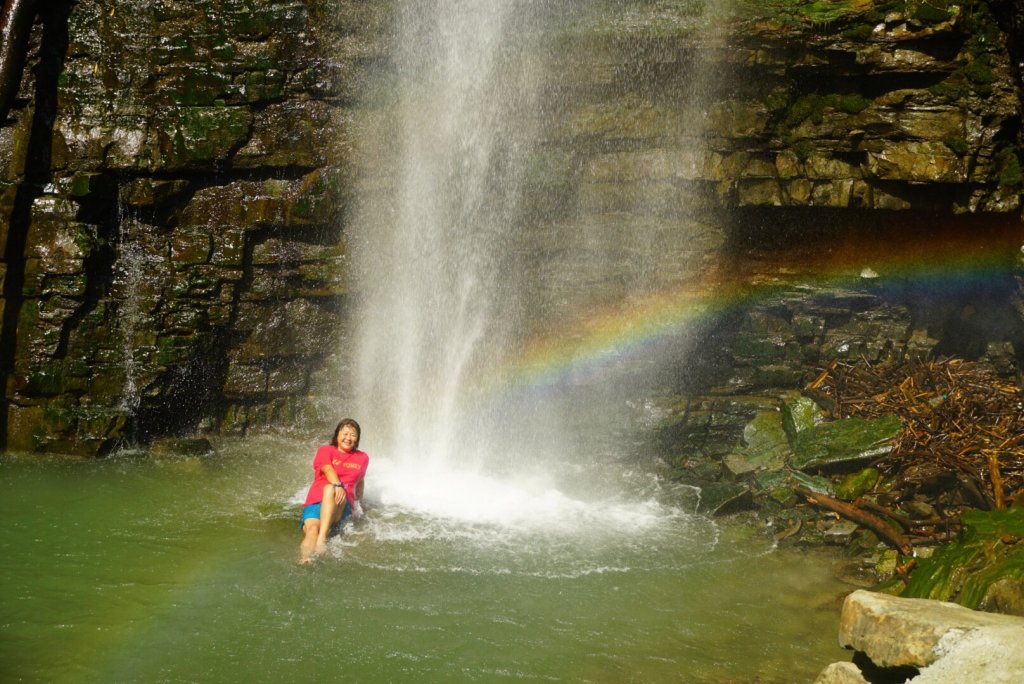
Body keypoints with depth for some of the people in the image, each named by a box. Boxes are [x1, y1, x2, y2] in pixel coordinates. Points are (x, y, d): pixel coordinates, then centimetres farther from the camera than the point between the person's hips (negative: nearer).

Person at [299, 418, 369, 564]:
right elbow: (328, 469, -5)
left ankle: (322, 538, -52)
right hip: (315, 501, 0)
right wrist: (337, 485, -25)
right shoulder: (325, 450, 14)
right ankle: (305, 558, -64)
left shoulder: (362, 458, 22)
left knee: (329, 489, -37)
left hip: (341, 504, 0)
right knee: (312, 527, -33)